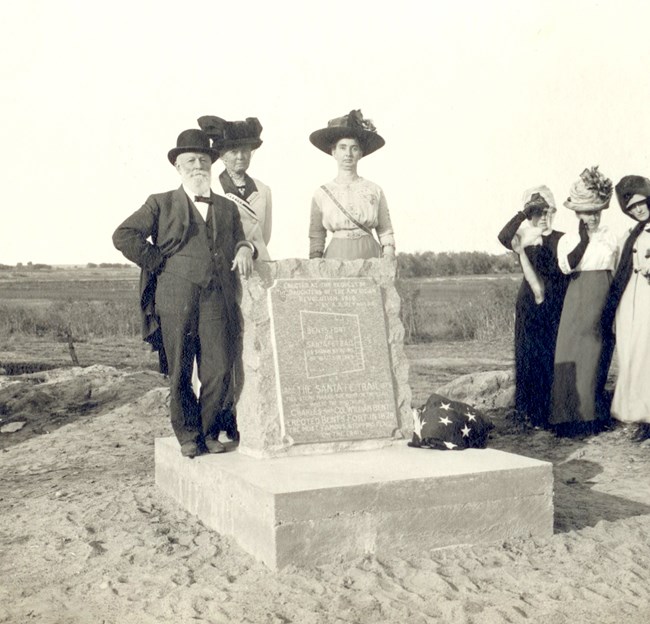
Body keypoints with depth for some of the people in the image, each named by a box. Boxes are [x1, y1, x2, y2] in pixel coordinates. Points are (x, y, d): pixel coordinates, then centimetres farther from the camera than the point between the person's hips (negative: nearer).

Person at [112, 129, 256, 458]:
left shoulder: (227, 208, 20)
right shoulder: (161, 203, 9)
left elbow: (237, 241, 25)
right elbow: (123, 236, 1)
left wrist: (245, 248, 1)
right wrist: (159, 263, -3)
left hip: (216, 299, 2)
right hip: (175, 298, -2)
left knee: (219, 371, -4)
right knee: (179, 374, 3)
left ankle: (209, 432, 16)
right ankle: (188, 435, 19)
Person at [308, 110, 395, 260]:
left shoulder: (375, 191, 5)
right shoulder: (321, 194, 5)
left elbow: (385, 233, 8)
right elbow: (316, 239, 8)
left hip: (370, 256, 1)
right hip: (336, 259, 0)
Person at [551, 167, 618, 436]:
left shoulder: (611, 238, 8)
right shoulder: (567, 239, 8)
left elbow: (618, 271, 12)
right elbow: (567, 266, -11)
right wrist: (584, 238, -11)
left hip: (603, 302, -1)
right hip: (576, 301, 1)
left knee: (594, 359, -4)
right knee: (570, 356, -4)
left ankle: (592, 416, 5)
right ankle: (569, 417, 3)